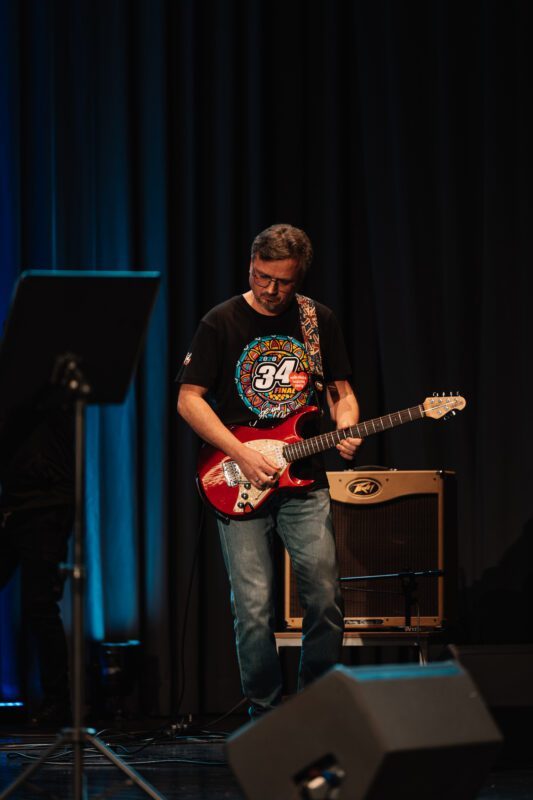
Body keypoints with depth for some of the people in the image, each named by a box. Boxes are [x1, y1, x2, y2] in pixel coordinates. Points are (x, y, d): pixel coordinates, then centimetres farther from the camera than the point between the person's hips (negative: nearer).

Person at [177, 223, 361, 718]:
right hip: (240, 487, -2)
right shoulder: (222, 323, -1)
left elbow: (341, 391, 16)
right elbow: (189, 399, -3)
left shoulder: (319, 321, 9)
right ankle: (265, 712, 7)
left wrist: (345, 429, -7)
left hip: (304, 482, 2)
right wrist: (242, 456, -12)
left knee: (324, 598, -6)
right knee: (253, 608, -6)